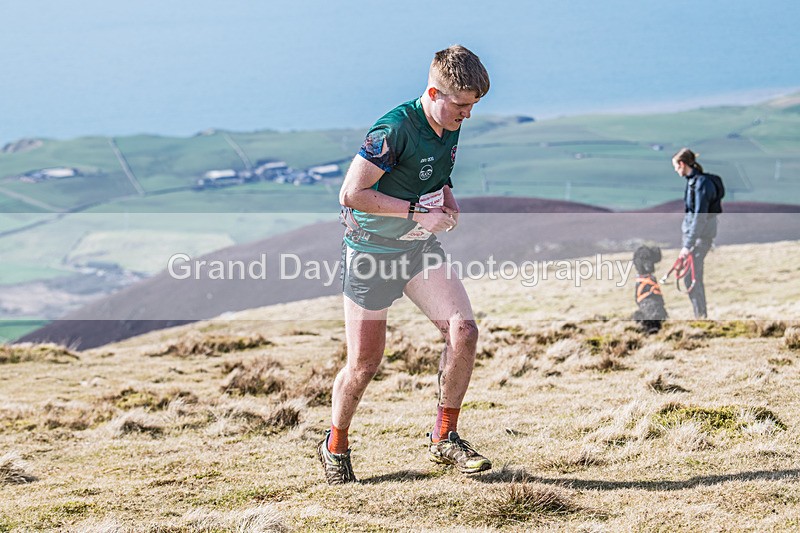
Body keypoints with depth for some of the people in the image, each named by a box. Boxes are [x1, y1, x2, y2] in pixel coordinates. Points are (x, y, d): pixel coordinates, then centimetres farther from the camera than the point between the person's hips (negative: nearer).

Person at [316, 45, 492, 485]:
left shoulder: (450, 127, 2)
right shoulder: (395, 130, -24)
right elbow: (351, 194, -26)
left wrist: (449, 205, -1)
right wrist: (417, 211, -23)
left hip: (421, 248, 7)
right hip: (371, 250, -7)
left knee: (463, 330, -12)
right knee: (364, 364, 1)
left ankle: (444, 439, 2)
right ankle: (334, 446, 26)